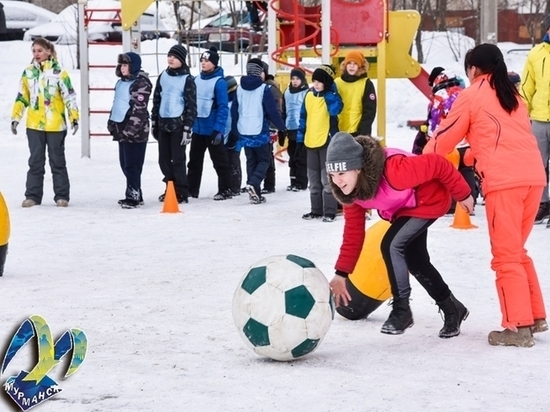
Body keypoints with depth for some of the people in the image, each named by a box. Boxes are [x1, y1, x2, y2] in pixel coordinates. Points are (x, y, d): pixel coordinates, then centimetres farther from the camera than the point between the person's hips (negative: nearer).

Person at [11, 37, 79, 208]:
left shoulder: (58, 72, -4)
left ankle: (62, 196, 11)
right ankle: (33, 195, 11)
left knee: (57, 161, 5)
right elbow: (21, 97, 13)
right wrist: (15, 118, 9)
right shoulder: (28, 72, 7)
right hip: (34, 124, 3)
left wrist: (74, 117, -9)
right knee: (35, 161, 6)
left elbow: (69, 96, -4)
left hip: (55, 124, -3)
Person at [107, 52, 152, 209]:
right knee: (125, 164, 12)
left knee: (132, 165, -7)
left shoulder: (141, 84, -12)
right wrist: (112, 123, 16)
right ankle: (134, 194, 20)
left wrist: (129, 130, -21)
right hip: (122, 129, 9)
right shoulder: (121, 82, 17)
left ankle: (133, 196, -3)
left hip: (134, 131, -9)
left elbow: (139, 109, -18)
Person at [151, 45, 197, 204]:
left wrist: (187, 128, -13)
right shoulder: (163, 76, 10)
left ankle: (181, 192, 2)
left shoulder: (187, 79, -7)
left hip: (178, 124, -6)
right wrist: (153, 122, 14)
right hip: (163, 123, 6)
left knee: (178, 159, -4)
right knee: (164, 159, 9)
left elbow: (191, 105, -9)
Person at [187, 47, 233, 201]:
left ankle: (225, 190, 10)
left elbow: (223, 108, -16)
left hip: (212, 130, -7)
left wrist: (218, 130, -22)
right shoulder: (196, 80, 8)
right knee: (194, 160, 14)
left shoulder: (219, 82, -13)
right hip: (197, 129, 7)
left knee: (219, 161, 2)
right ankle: (191, 189, 23)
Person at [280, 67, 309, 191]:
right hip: (291, 130, 6)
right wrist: (281, 132, 14)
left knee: (301, 158, -3)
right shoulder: (287, 93, 11)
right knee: (292, 158, 11)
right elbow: (283, 113, 15)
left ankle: (301, 183, 2)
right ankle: (294, 181, 18)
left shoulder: (307, 93, -7)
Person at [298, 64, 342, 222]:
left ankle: (329, 211, -2)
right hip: (310, 142, 6)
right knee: (314, 179, 11)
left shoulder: (331, 95, -6)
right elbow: (303, 119, 14)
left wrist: (329, 92, -20)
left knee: (327, 178, -5)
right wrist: (300, 140, 11)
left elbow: (335, 109, -27)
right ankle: (316, 210, 19)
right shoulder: (309, 96, 9)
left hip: (327, 141, -6)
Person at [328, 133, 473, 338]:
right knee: (415, 261, 16)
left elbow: (438, 165, -33)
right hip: (403, 209, 8)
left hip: (429, 200, -8)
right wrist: (341, 274, -12)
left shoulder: (393, 171, -43)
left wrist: (463, 194, -19)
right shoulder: (350, 191, -19)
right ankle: (452, 309, 37)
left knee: (391, 245, -23)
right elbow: (353, 232, -9)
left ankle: (401, 310, -7)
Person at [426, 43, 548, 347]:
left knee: (506, 256, -2)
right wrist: (469, 155, 34)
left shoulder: (471, 95, 5)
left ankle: (518, 326, -5)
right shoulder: (511, 94, 24)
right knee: (517, 251, 19)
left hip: (504, 181, -7)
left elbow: (446, 135, 10)